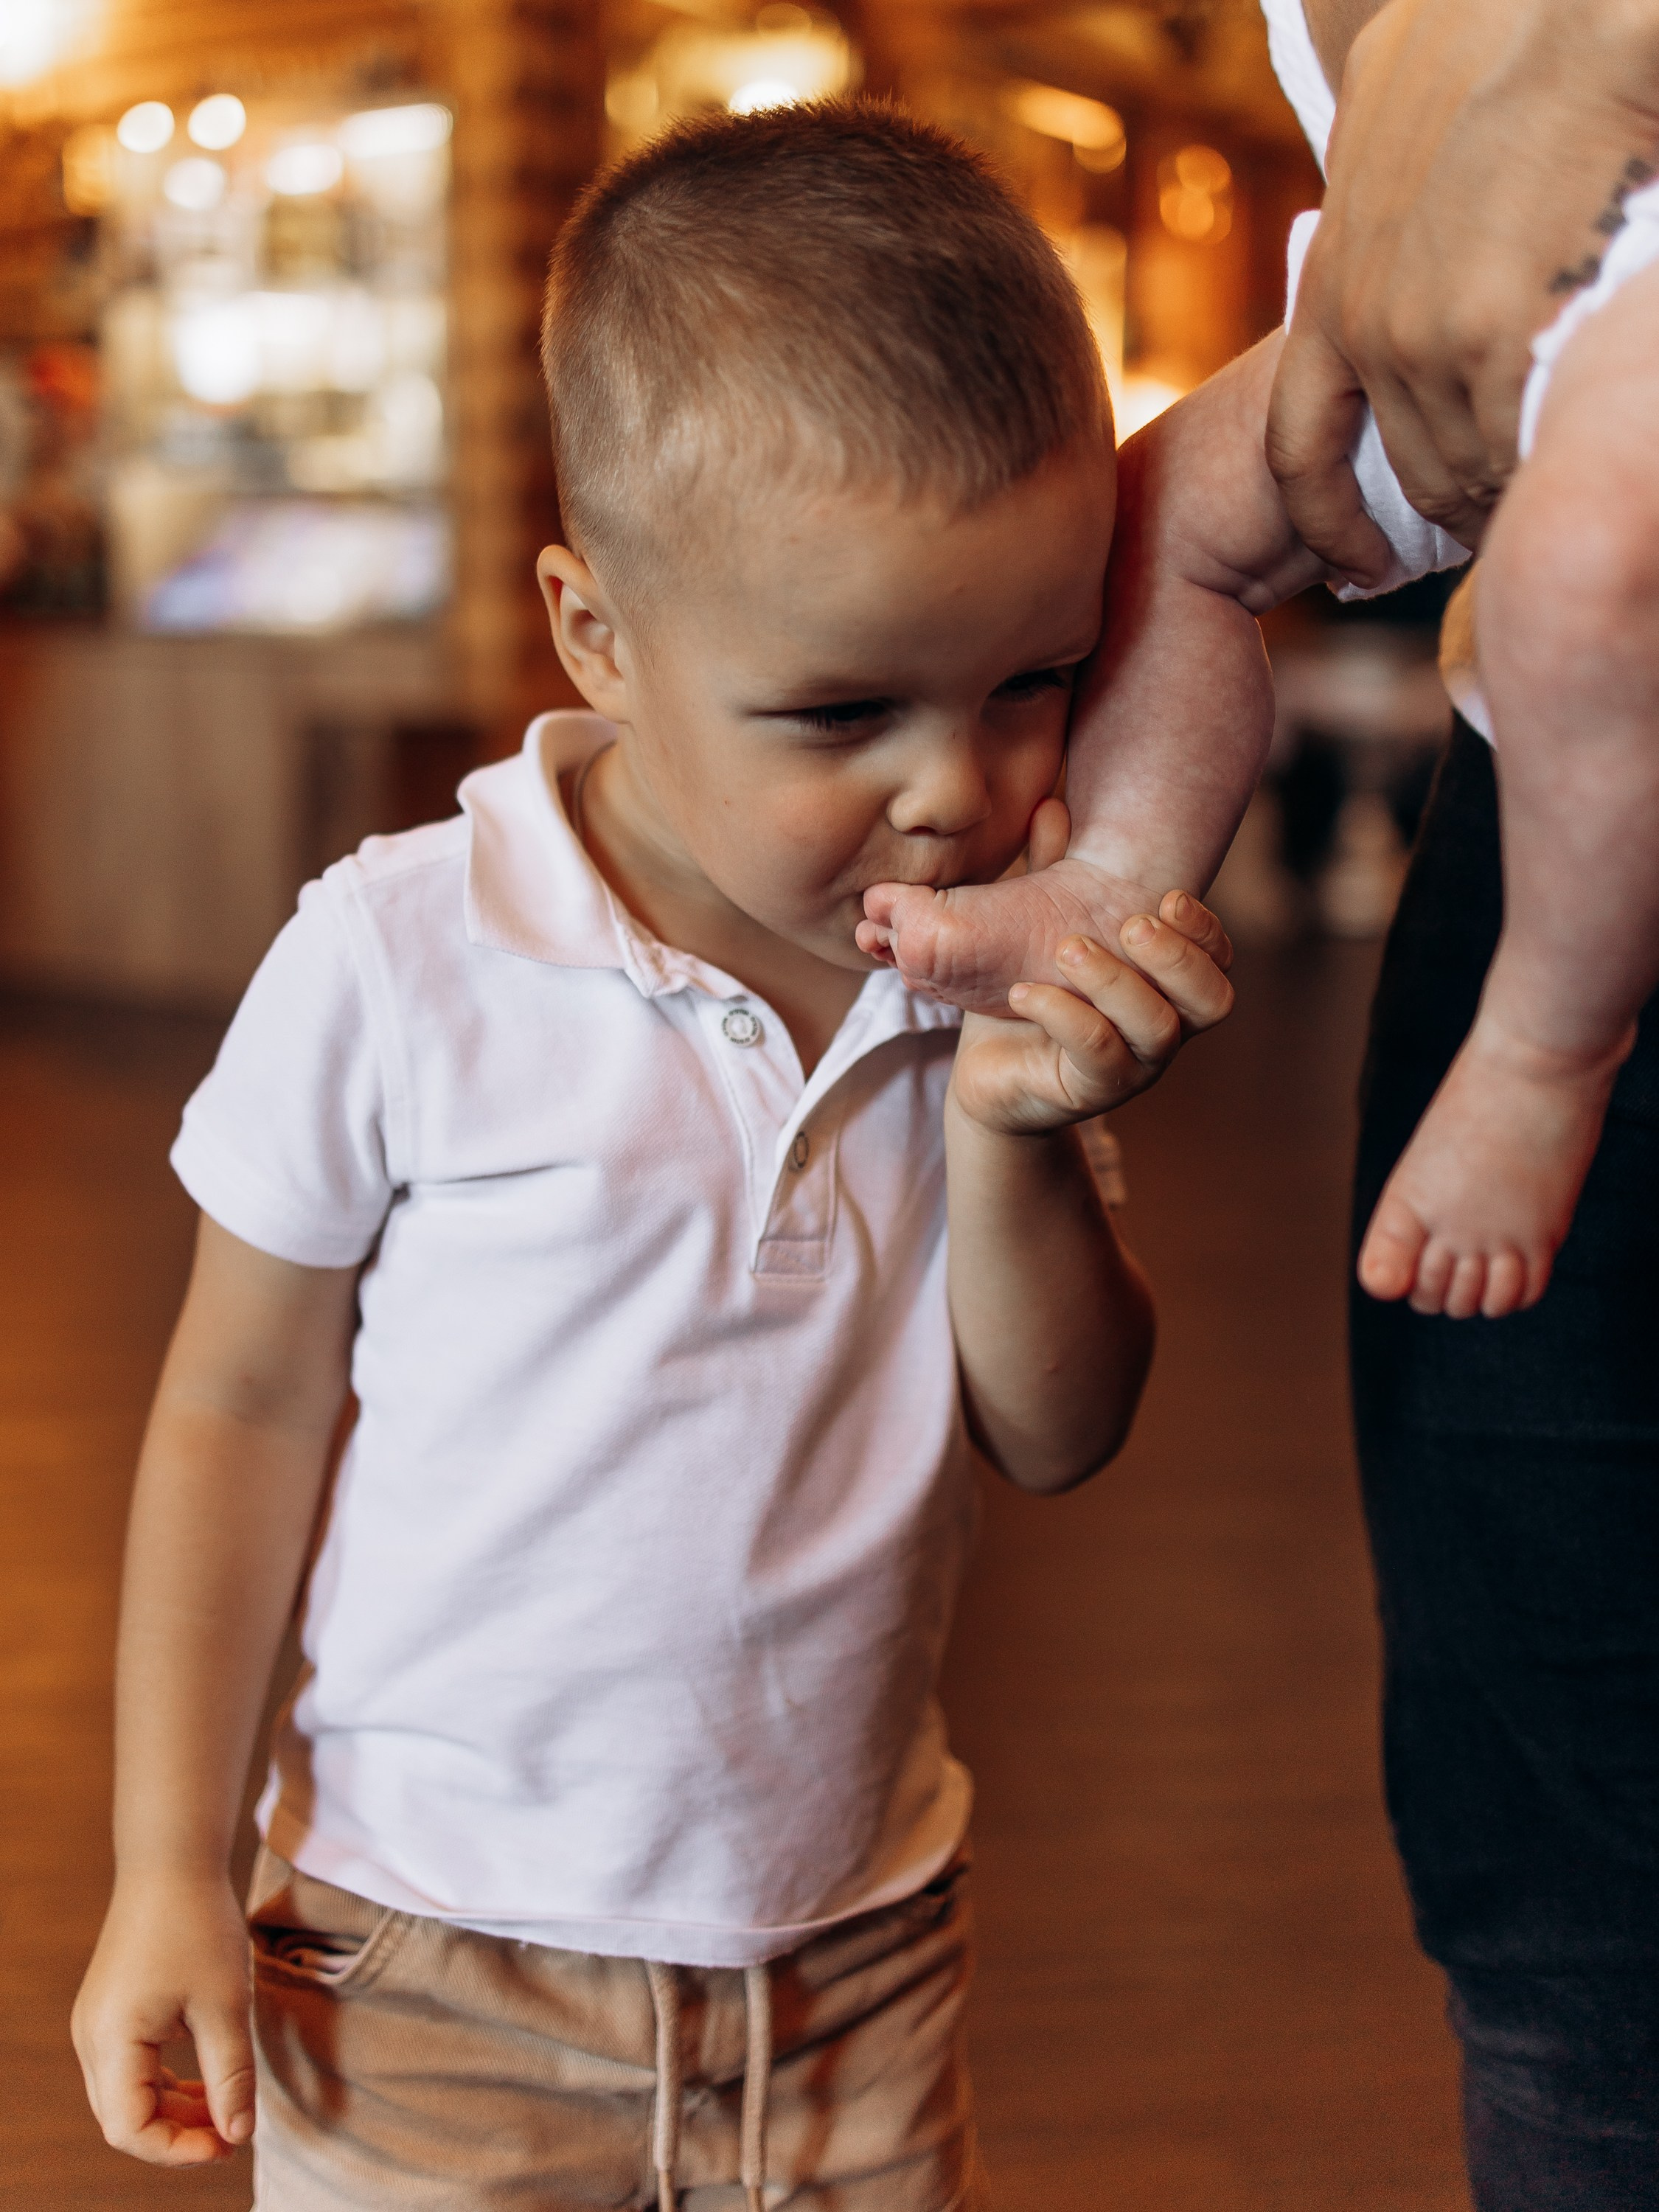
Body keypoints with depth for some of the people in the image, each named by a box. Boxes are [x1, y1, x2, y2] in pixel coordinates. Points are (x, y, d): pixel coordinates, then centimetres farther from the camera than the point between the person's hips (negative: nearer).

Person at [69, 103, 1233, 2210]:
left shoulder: (1012, 978, -5)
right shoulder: (404, 965, -17)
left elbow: (1059, 1439, -2)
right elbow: (246, 1409, -7)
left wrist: (1018, 1141, -20)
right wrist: (169, 1872, -4)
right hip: (437, 1960, -3)